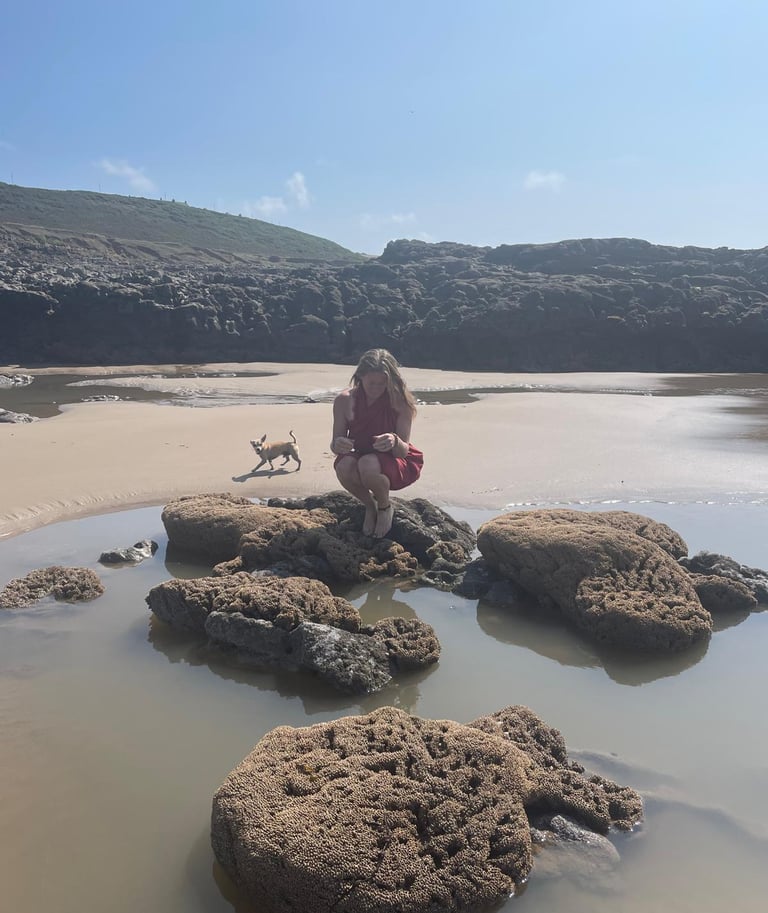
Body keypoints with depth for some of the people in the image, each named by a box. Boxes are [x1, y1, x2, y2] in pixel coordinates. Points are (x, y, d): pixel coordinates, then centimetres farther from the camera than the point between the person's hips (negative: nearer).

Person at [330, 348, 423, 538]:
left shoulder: (400, 401, -18)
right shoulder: (344, 400, -12)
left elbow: (403, 451, -19)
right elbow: (335, 443, -7)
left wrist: (395, 442, -43)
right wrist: (337, 445, -33)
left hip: (398, 463, -3)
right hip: (359, 457, 3)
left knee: (368, 465, -36)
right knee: (344, 466, -32)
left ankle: (385, 507, 0)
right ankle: (370, 506, 2)